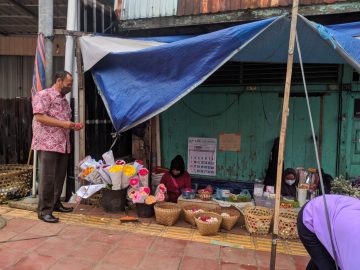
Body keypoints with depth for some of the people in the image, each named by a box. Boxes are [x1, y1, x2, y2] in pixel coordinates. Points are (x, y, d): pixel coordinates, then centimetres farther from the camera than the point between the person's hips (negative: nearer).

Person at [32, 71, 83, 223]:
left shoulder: (64, 100, 20)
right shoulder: (44, 95, -6)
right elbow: (39, 116, -17)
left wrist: (72, 126, 6)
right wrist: (62, 123, -19)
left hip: (63, 144, 9)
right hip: (47, 144, -8)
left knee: (60, 176, 12)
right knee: (47, 177, -6)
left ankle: (55, 204, 25)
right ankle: (44, 210, 2)